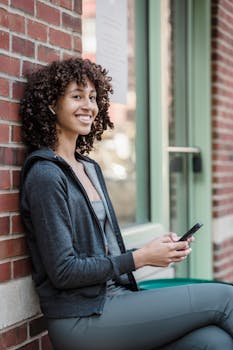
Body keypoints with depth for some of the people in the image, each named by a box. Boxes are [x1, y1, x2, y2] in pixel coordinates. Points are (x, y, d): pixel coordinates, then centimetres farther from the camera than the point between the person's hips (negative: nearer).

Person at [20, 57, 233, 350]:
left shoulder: (90, 168, 15)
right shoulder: (45, 175, -11)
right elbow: (63, 271, -15)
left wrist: (157, 247, 1)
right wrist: (141, 257, -12)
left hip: (114, 298, 7)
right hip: (82, 321, -7)